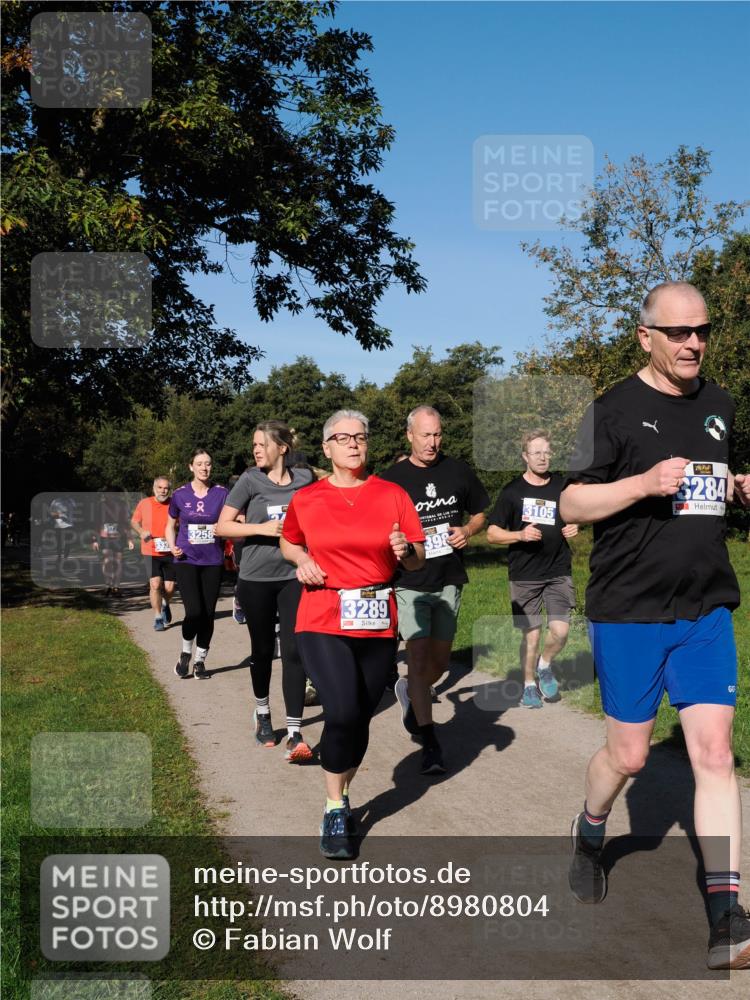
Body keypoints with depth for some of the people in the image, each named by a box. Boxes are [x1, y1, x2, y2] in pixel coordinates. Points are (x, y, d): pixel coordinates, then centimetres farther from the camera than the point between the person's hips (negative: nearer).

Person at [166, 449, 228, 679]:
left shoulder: (221, 494, -1)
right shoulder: (180, 495, 0)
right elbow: (170, 526, 12)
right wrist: (173, 547, -5)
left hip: (213, 561, 1)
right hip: (187, 561, -1)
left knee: (208, 614, 5)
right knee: (194, 612, -14)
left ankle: (200, 661, 21)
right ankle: (185, 654, 12)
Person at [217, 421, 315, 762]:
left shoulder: (305, 479, 1)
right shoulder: (250, 480, -4)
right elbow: (223, 526, -6)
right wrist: (262, 528, -17)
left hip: (294, 577, 0)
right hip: (256, 579, 0)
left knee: (293, 651, -8)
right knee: (263, 650, 13)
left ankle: (294, 734, -9)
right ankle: (262, 713, 36)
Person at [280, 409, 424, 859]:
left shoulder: (393, 496, 2)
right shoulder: (306, 499, 3)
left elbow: (418, 560, 6)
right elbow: (289, 543, 21)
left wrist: (405, 550, -16)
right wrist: (301, 560, 0)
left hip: (378, 622, 2)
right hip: (324, 621, -2)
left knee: (361, 719, 9)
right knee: (343, 712, -17)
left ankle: (342, 797, 33)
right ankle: (335, 808, 2)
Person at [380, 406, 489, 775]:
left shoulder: (457, 471, 4)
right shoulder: (392, 478, -3)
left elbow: (481, 512, 15)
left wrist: (468, 530, -5)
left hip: (449, 581, 3)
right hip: (410, 582, -3)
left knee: (440, 661, 11)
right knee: (418, 657, -9)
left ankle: (409, 691, 43)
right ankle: (429, 743, -2)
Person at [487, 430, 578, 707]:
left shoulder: (562, 486, 6)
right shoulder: (513, 491, -2)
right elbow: (492, 534, -2)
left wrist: (573, 528, -1)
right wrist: (520, 534, -18)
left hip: (558, 572, 2)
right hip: (524, 575, -2)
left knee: (560, 630, -10)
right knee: (531, 634, 3)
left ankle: (544, 665, 22)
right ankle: (529, 686, 23)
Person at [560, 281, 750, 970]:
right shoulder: (615, 410, -6)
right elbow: (570, 505, -9)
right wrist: (645, 482, -23)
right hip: (628, 610, -4)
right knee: (628, 754, 7)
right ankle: (590, 832, 39)